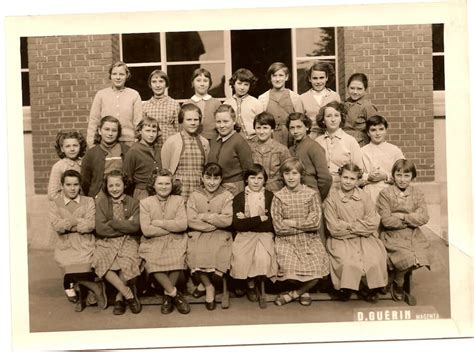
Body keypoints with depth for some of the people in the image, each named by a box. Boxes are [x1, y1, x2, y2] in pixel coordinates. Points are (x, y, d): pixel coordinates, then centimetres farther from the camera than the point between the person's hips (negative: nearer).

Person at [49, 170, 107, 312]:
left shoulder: (88, 202, 9)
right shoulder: (55, 204, 12)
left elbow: (90, 225, -6)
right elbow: (56, 225, -5)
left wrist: (67, 224, -7)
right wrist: (79, 221, -8)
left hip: (85, 245, -1)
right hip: (65, 246, 1)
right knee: (69, 265, -28)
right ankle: (95, 286, -3)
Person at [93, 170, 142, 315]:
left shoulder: (133, 203, 7)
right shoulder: (101, 203, 9)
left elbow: (135, 227, -8)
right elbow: (100, 228, -5)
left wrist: (112, 222, -7)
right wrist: (125, 226, -7)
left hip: (128, 242, -1)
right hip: (106, 242, 1)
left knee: (127, 262, -32)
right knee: (100, 261, -30)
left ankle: (119, 298, -7)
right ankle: (129, 295, -18)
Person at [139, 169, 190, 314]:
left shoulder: (179, 200, 8)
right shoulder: (145, 203, 4)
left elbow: (183, 225, -7)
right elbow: (146, 230, -8)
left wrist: (160, 223, -9)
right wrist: (172, 227, -6)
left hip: (175, 242, 1)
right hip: (153, 243, 0)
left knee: (177, 259, -31)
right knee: (152, 262, -31)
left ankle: (168, 295, -5)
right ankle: (175, 294, -12)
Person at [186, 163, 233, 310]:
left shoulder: (227, 196, 3)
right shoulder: (194, 196, 5)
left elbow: (227, 220, -10)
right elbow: (191, 221, -7)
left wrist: (205, 216, -9)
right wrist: (216, 222, -9)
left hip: (220, 235, -1)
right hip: (198, 234, 1)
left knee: (218, 254, -28)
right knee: (196, 254, -27)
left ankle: (205, 283, 6)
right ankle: (209, 287, 2)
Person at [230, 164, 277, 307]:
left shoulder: (271, 197, 4)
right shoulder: (239, 198, 6)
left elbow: (272, 225, -4)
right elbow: (237, 224, -6)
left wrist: (248, 221, -9)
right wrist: (261, 218, -11)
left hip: (265, 235, -1)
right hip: (244, 236, 1)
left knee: (262, 258, -28)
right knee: (241, 258, -25)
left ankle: (259, 283, 4)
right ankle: (250, 283, 7)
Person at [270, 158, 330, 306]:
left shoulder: (311, 194, 1)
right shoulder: (278, 196, -1)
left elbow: (315, 222, -7)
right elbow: (279, 227, -7)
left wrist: (293, 223, -11)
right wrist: (304, 225, -7)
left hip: (310, 240, 1)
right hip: (287, 240, -1)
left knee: (317, 270, -22)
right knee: (289, 269, -25)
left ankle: (294, 293, 7)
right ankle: (304, 290, 12)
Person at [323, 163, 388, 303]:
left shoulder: (364, 197, 6)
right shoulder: (331, 199, -2)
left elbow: (373, 223, -3)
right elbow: (334, 229, -9)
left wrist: (349, 226, -11)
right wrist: (360, 227, -7)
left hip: (365, 239, 2)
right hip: (342, 241, -2)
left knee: (374, 262, -23)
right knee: (349, 264, -29)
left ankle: (371, 287, 6)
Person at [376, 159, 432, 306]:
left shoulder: (417, 194, 9)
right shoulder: (385, 193, -3)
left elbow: (424, 217, -5)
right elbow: (386, 220, -12)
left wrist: (402, 217, -13)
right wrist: (411, 220, -7)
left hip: (414, 235, 4)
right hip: (393, 235, -4)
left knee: (419, 259, -19)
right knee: (406, 257, -26)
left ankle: (398, 278, 13)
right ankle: (398, 285, 7)